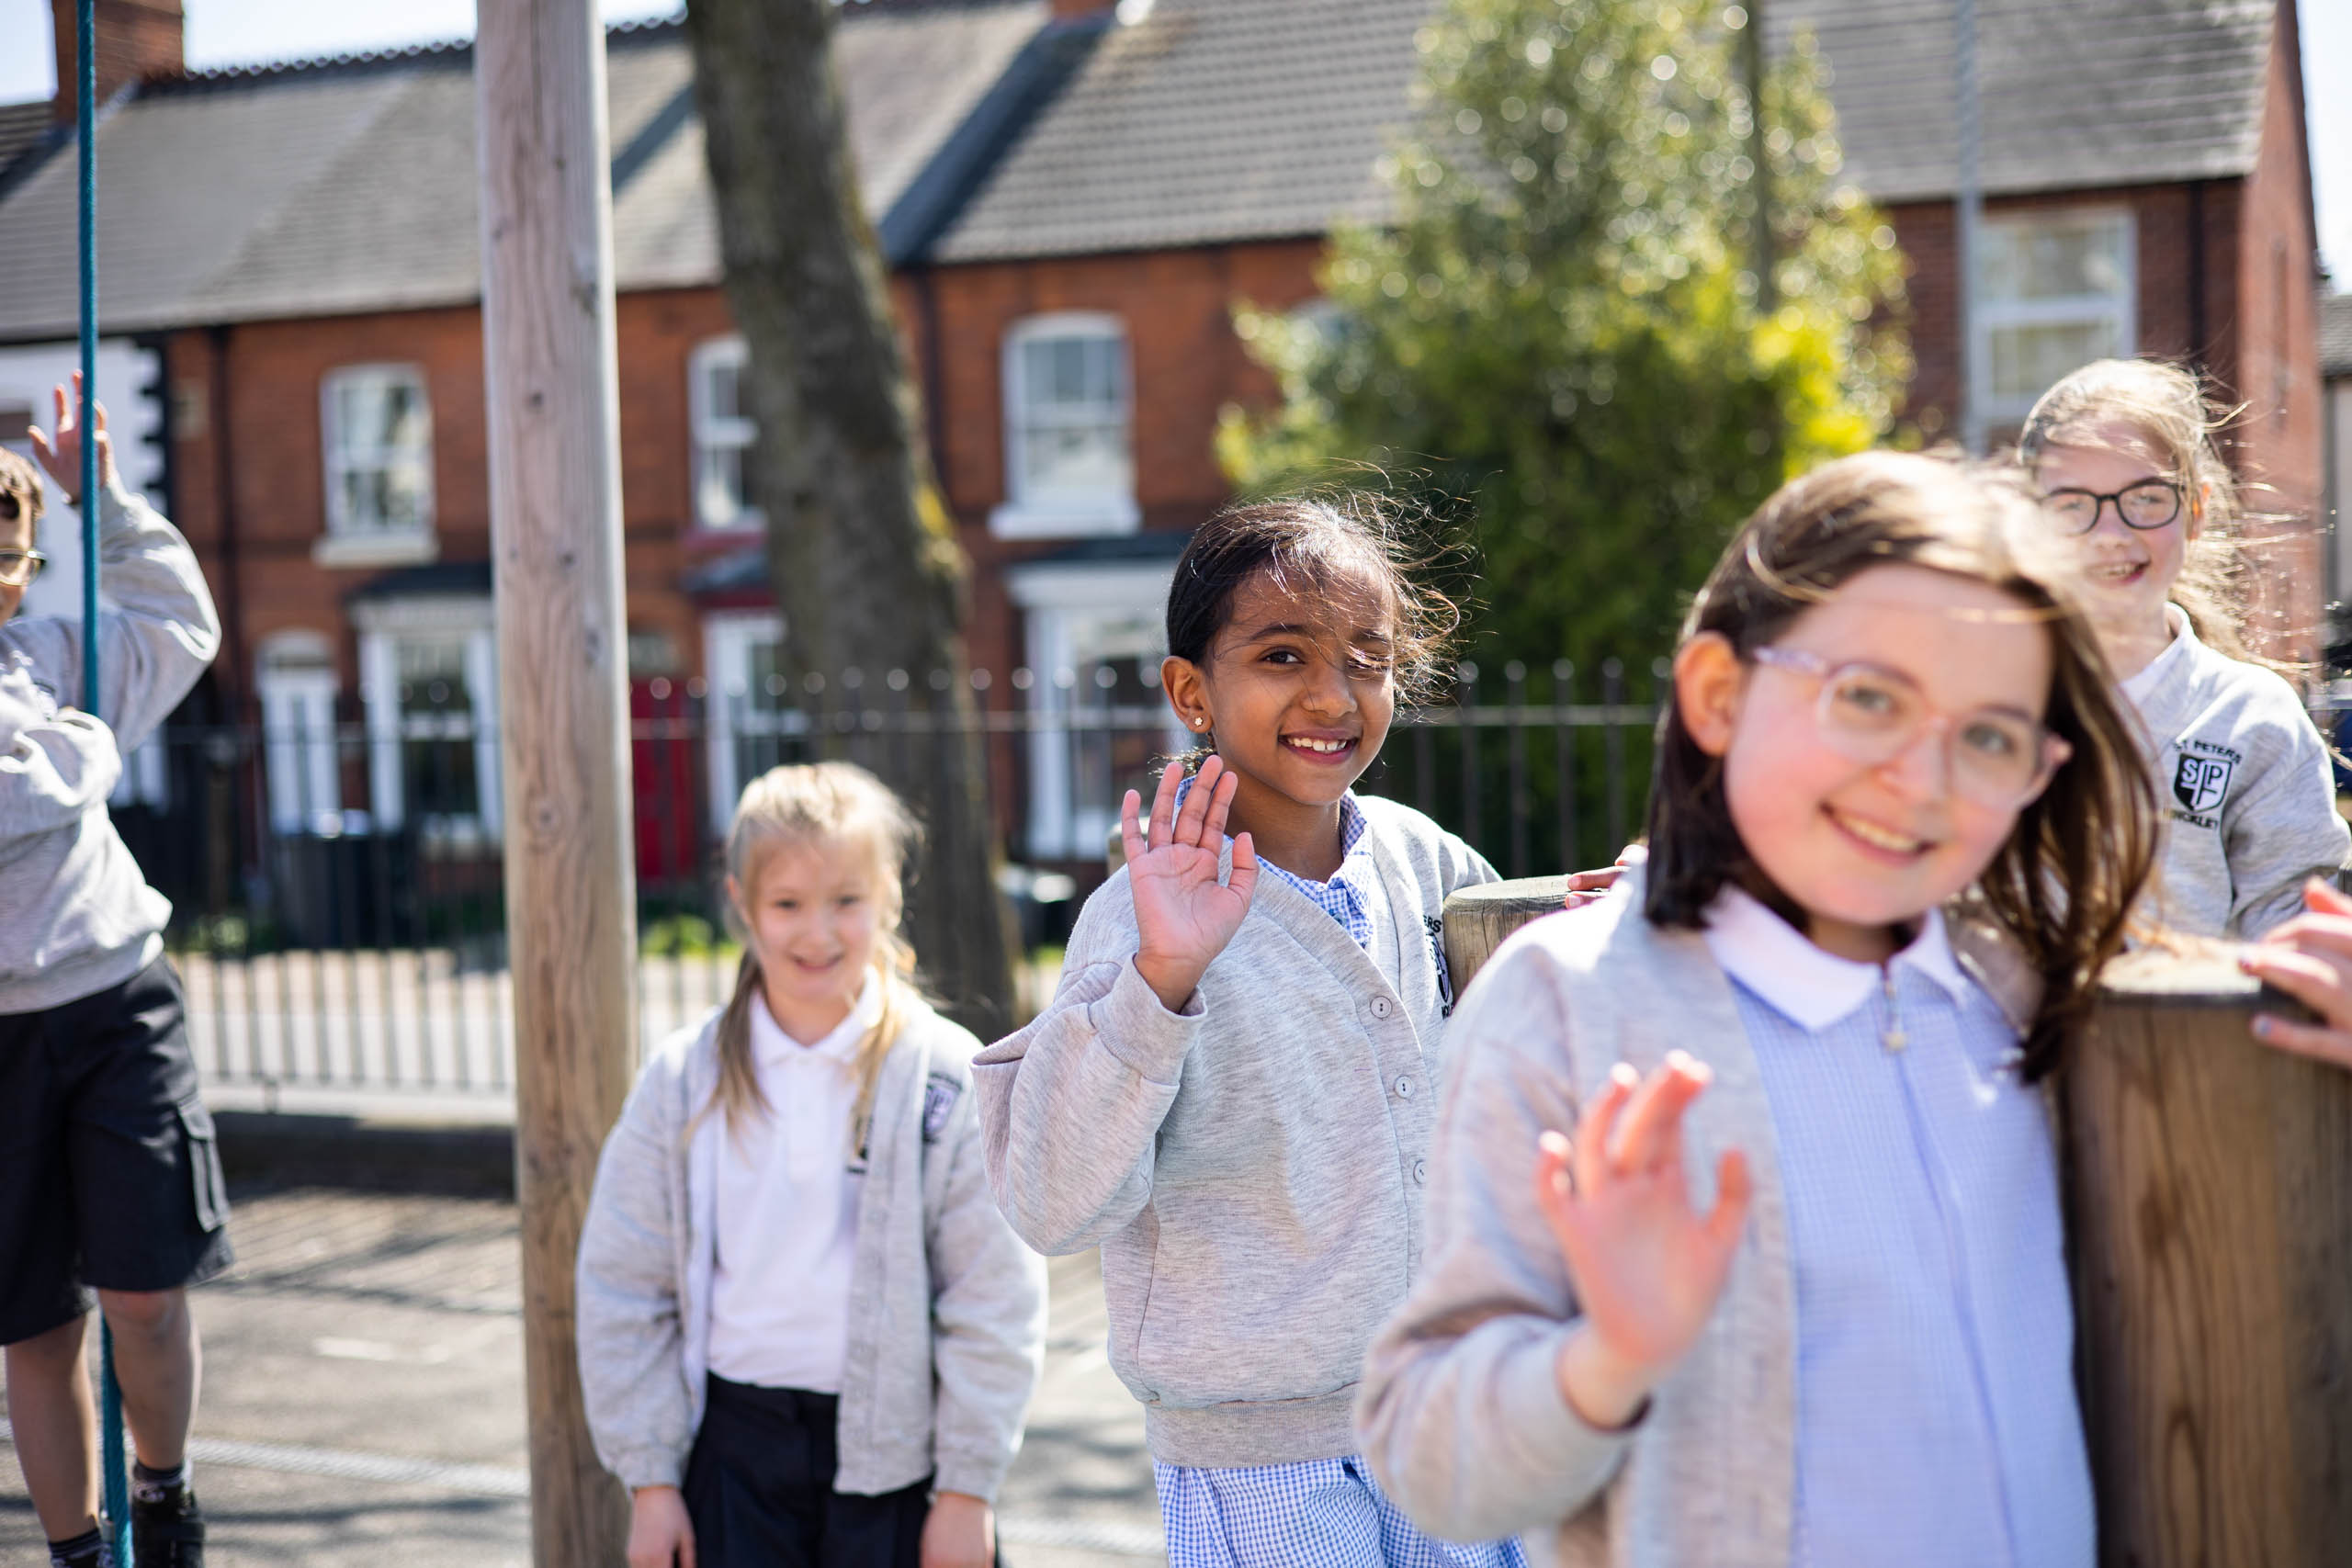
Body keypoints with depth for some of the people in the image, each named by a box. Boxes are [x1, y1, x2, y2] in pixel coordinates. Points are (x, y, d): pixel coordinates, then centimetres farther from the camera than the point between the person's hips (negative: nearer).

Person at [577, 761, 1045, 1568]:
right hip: (734, 1448, 2)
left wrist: (967, 1488, -5)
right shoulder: (684, 1081, 1)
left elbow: (996, 1300, -5)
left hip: (895, 1456, -2)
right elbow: (624, 1291, 5)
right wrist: (650, 1478, 2)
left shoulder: (949, 1077, -6)